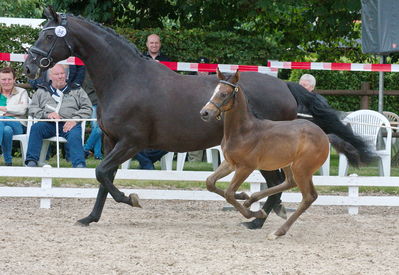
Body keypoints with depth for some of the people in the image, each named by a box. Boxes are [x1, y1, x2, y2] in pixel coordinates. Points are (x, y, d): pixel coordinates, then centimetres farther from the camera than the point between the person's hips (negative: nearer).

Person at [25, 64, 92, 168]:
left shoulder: (77, 90, 21)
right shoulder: (42, 91, 23)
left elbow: (87, 108, 10)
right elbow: (32, 109, 12)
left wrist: (75, 120, -8)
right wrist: (47, 114, -8)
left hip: (69, 124, -1)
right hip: (49, 123, 1)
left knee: (74, 136, -34)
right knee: (36, 128, -29)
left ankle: (79, 165, -45)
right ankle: (31, 162, -31)